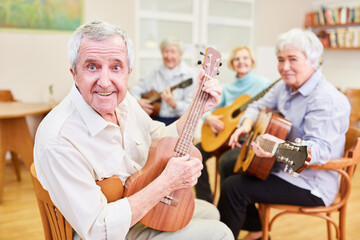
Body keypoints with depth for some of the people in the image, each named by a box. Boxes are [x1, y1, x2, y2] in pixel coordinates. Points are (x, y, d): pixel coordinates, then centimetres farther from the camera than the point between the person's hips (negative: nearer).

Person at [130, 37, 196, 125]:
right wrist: (138, 101, -5)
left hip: (176, 119, -3)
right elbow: (135, 89, 16)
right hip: (154, 118, 4)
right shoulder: (155, 73, 12)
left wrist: (174, 104, -27)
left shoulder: (188, 75, -4)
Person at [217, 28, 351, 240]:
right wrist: (247, 124, -7)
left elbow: (320, 149, -33)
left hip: (309, 185, -10)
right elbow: (259, 106, 16)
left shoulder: (327, 99, -24)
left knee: (233, 188, -21)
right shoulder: (285, 86, 5)